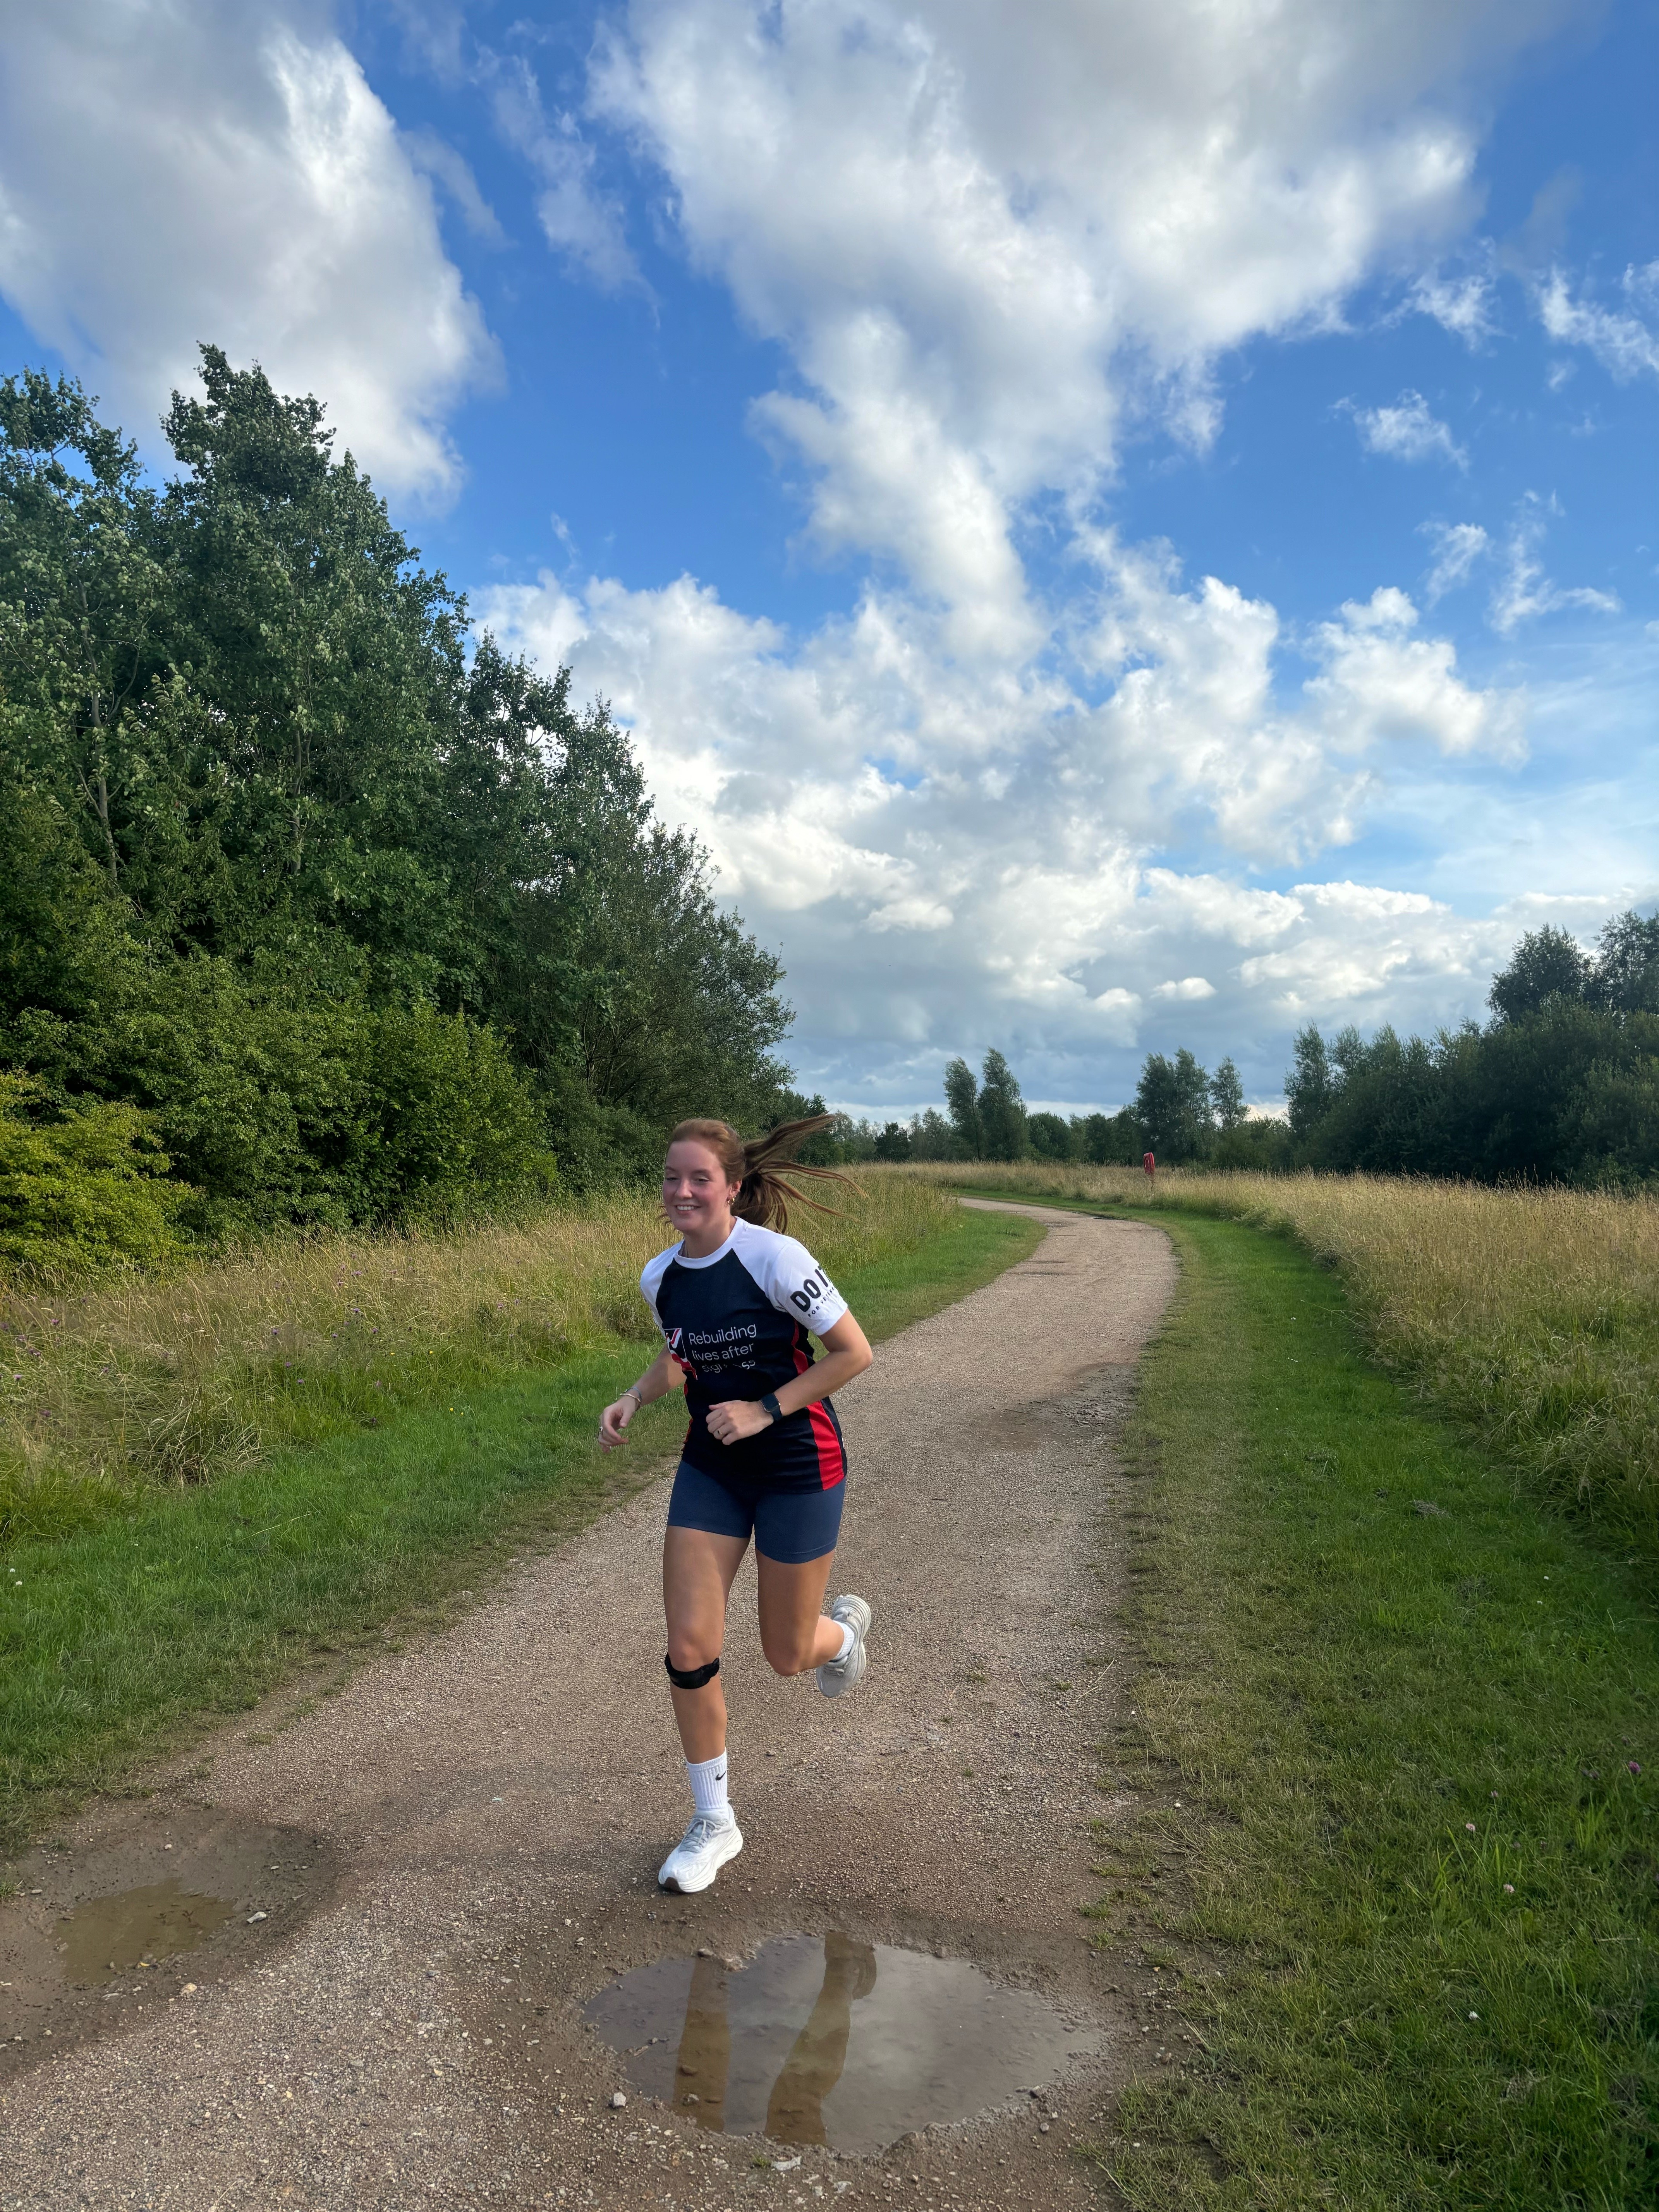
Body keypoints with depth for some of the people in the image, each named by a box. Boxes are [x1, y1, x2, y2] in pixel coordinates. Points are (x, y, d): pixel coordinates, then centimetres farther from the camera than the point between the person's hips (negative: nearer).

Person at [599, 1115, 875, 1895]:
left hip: (798, 1465, -4)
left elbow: (853, 1352, -16)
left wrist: (766, 1409, -21)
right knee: (689, 1650, -1)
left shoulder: (773, 1257, -23)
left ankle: (844, 1626, 48)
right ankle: (714, 1824, 22)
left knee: (788, 1655, 9)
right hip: (710, 1468, 5)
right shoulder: (660, 1276, -4)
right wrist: (632, 1398, -4)